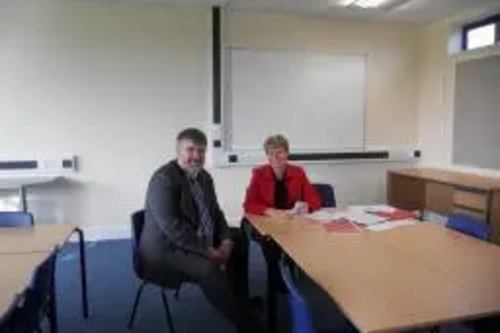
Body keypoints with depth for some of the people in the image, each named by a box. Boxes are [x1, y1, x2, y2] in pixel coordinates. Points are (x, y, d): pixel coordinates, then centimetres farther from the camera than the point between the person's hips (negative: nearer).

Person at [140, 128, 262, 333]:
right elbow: (171, 226, -29)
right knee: (209, 268, -32)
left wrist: (226, 241, -7)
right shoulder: (164, 179, -20)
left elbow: (215, 213, 11)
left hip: (200, 241, 10)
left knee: (239, 242, 14)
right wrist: (207, 251, -27)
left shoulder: (204, 177, 7)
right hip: (166, 249, -10)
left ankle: (242, 303, 26)